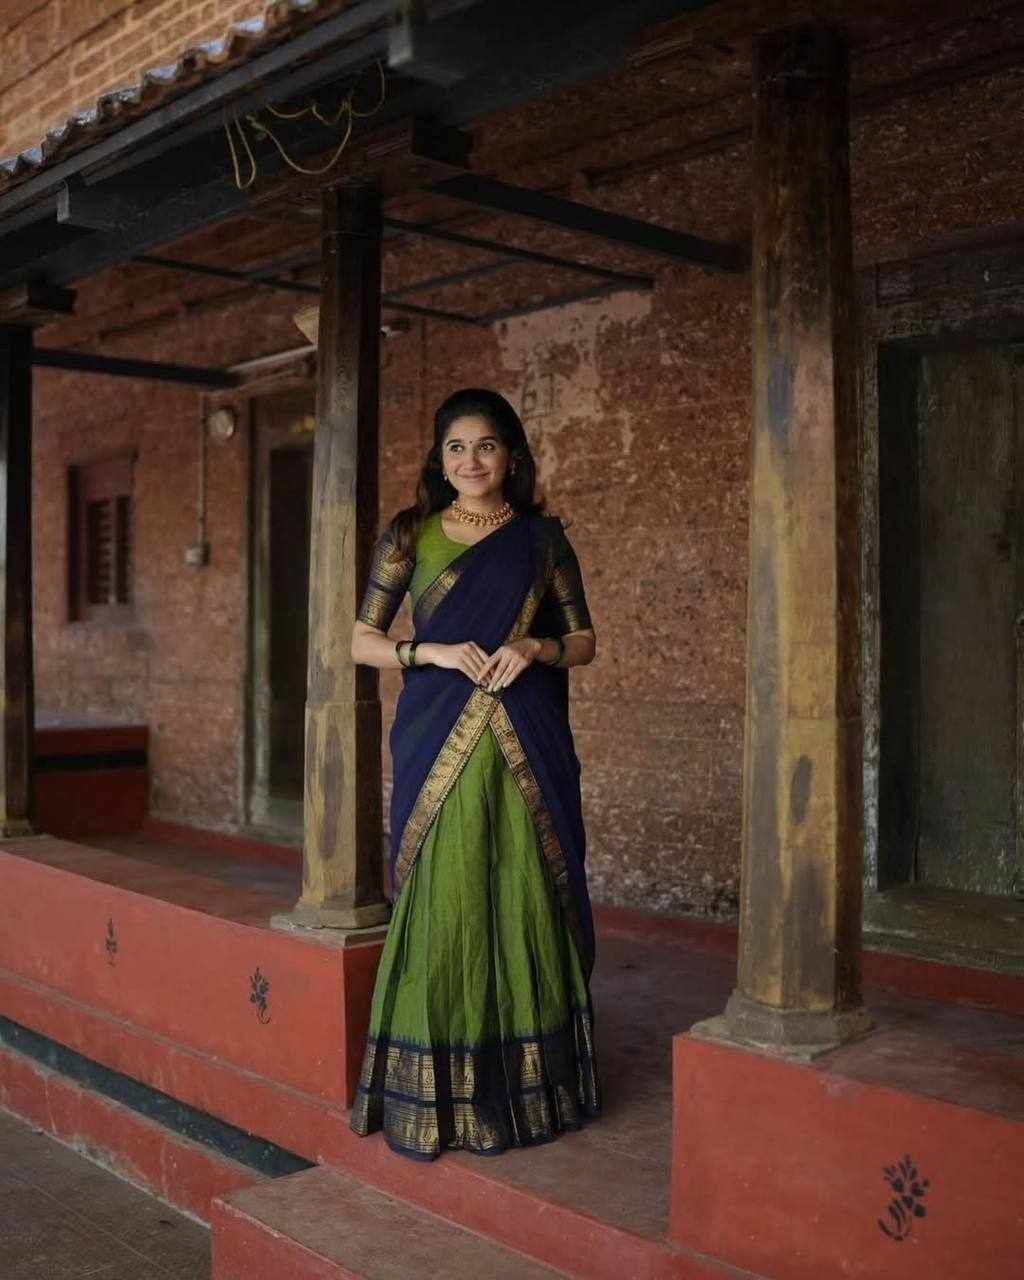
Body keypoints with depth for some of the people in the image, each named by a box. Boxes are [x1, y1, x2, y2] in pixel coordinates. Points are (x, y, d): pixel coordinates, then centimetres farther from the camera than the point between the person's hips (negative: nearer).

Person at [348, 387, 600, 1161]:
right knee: (442, 905, -2)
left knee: (524, 902, 3)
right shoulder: (410, 536, 6)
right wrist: (434, 652, -12)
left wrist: (537, 647, -10)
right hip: (437, 747, -1)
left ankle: (530, 1085, 17)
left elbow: (584, 640, 11)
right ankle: (435, 1095, 10)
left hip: (528, 749, 1)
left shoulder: (542, 537, 8)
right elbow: (362, 640, 5)